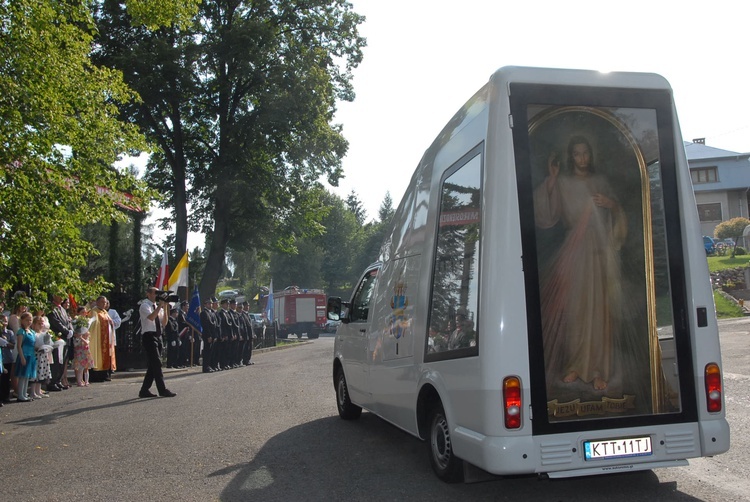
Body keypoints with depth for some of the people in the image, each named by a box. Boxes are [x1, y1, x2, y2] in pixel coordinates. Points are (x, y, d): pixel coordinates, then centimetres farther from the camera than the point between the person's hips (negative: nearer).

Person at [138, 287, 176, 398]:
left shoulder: (157, 307, 16)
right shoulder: (145, 305, -5)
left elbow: (164, 323, 9)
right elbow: (151, 317, -24)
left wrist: (165, 308, 0)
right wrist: (160, 306, -21)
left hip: (158, 336, 8)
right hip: (149, 336, -8)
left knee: (153, 364, 9)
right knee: (156, 363, -11)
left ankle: (144, 390, 15)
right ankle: (162, 390, -11)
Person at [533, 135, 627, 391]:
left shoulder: (600, 181, 13)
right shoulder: (562, 183, 3)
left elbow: (618, 217, 19)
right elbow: (545, 216, -10)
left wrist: (612, 205, -4)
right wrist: (550, 179, -13)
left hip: (601, 252, 2)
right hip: (573, 252, -2)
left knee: (599, 309, 1)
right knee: (574, 307, -1)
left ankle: (598, 369, 7)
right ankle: (574, 365, 12)